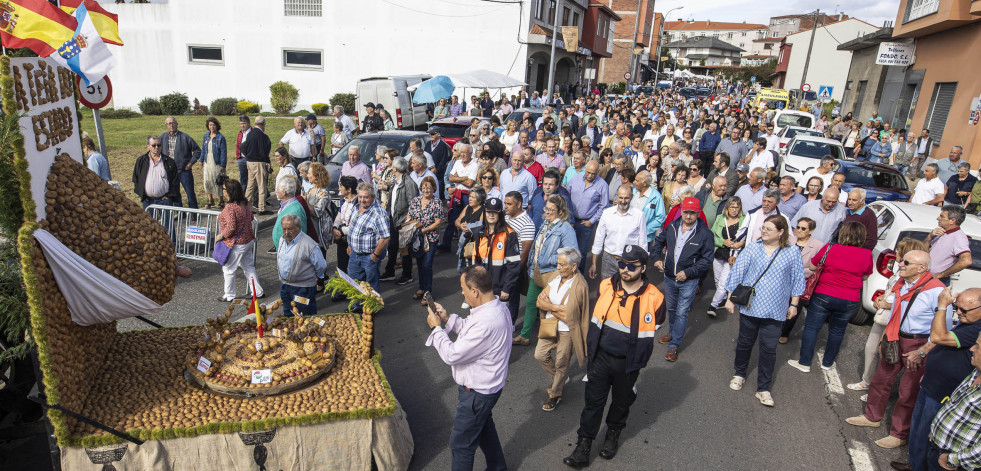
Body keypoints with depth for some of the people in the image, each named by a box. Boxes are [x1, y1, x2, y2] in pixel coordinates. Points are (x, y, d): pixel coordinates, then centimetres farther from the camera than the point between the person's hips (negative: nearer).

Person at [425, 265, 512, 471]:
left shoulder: (486, 323, -38)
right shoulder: (496, 306, -7)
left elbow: (452, 355, -30)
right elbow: (470, 328, 10)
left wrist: (437, 328, -16)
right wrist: (447, 318, -4)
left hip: (477, 393, -10)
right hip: (486, 385, 10)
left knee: (461, 443, 10)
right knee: (484, 428, 31)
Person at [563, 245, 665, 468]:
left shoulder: (654, 298, -14)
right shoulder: (606, 286, -6)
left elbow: (650, 335, -2)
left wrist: (637, 362, 2)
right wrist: (590, 350, 9)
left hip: (627, 363, -1)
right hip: (600, 357, 1)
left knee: (622, 402, 20)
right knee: (593, 402, 7)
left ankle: (613, 433, 46)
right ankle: (583, 447, 19)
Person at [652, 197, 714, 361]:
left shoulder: (705, 234, -14)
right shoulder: (672, 227, -2)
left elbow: (707, 260, -11)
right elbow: (658, 241, 14)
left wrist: (688, 272, -18)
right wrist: (656, 258, -2)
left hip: (689, 281, -5)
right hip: (669, 277, 5)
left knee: (681, 313, -1)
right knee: (671, 309, 22)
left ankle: (674, 345, 8)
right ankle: (674, 332, 45)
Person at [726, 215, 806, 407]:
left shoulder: (792, 254, -2)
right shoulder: (752, 248, -2)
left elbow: (797, 281, 6)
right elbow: (737, 273, 0)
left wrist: (793, 304, 6)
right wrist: (730, 298, 0)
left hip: (774, 310, -1)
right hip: (750, 305, 1)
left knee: (769, 349, 2)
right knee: (745, 343, 14)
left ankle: (763, 389, 14)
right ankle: (739, 374, 36)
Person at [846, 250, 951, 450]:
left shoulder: (936, 291, -22)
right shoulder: (902, 285, 2)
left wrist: (922, 352, -22)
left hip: (918, 345, -7)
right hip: (896, 339, 7)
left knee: (908, 393, 3)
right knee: (881, 379, 17)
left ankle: (899, 435, 19)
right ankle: (872, 417, 37)